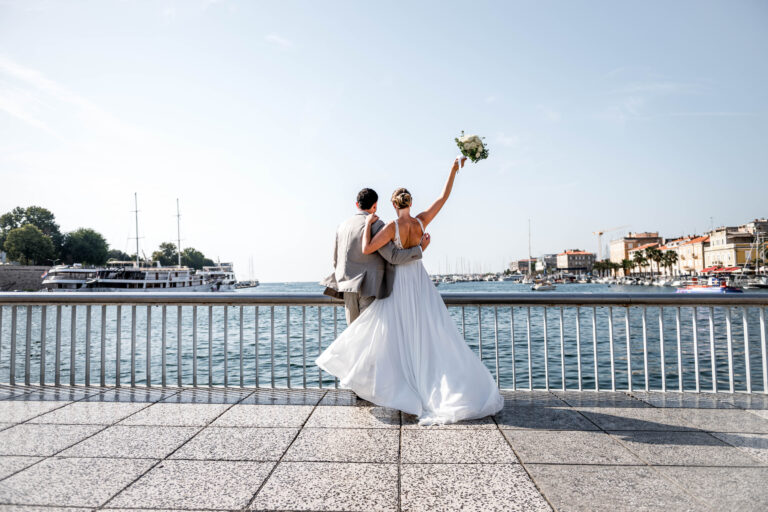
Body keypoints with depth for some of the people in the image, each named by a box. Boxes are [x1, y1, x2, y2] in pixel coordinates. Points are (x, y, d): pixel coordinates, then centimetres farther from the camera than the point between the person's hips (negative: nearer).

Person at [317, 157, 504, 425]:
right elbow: (444, 196, 3)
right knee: (430, 334, 6)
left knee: (397, 337, 6)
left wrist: (368, 224, -8)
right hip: (420, 282, 3)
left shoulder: (392, 227, -14)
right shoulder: (422, 221, -4)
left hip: (400, 285, -3)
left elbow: (366, 249, -21)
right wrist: (454, 169, 9)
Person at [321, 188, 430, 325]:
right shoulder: (376, 226, -11)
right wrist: (420, 248, -6)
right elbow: (393, 256, -17)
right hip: (370, 288, -6)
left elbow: (337, 261, 16)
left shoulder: (343, 226, 11)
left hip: (349, 289, 7)